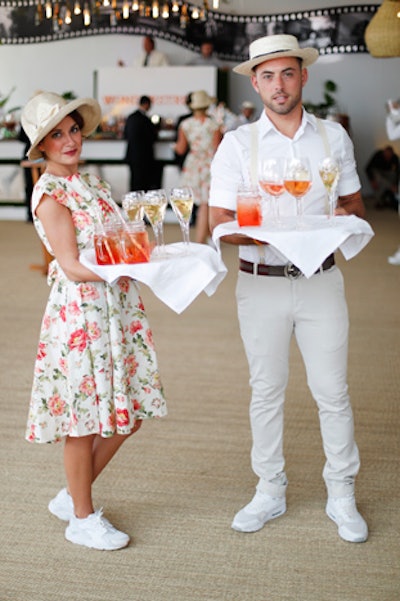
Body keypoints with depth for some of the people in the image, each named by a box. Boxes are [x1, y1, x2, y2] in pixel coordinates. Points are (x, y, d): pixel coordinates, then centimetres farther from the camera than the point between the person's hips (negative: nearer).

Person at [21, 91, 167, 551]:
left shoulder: (91, 181, 13)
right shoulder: (49, 194, -11)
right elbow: (73, 267, -17)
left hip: (118, 306, 8)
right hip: (80, 311, -8)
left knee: (128, 412, 12)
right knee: (83, 419, 4)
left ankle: (71, 496, 30)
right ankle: (83, 518, 22)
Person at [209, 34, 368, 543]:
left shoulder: (333, 136, 5)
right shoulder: (237, 143, -1)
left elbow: (354, 201, 13)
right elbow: (219, 222, -4)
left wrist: (343, 214, -11)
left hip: (320, 281, 1)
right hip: (261, 284, -1)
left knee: (332, 391, 5)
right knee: (266, 391, 10)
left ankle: (341, 496, 22)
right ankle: (270, 491, 27)